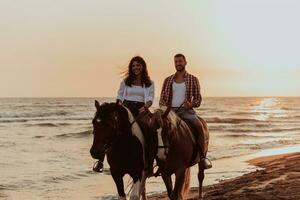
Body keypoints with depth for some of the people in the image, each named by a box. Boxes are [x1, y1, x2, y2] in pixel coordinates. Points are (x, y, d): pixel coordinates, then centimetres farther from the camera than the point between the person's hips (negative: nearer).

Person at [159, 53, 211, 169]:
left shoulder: (193, 80, 10)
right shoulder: (168, 80, 15)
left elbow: (198, 99, 8)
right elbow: (162, 99, 16)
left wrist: (191, 104, -14)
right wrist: (164, 108, -6)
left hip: (186, 110, -2)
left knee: (198, 125, -30)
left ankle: (203, 157, -25)